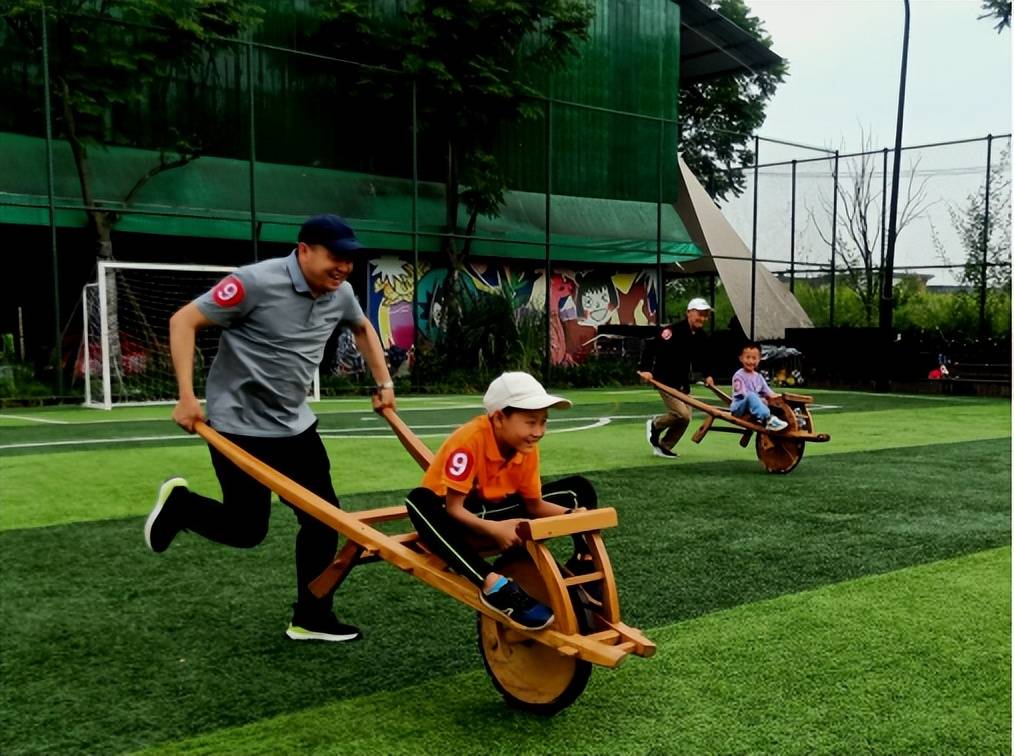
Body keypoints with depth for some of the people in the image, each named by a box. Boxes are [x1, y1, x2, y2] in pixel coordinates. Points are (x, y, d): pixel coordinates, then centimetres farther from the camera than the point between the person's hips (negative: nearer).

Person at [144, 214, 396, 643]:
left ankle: (311, 619, 18)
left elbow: (363, 328, 24)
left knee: (324, 518, 3)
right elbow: (183, 321, -17)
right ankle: (178, 504, 27)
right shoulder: (257, 282, -21)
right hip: (240, 426, -7)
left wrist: (383, 383, 17)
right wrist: (186, 397, -24)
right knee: (246, 530, -2)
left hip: (295, 426, 7)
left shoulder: (340, 294, 1)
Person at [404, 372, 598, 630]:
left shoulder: (527, 447, -11)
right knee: (420, 503, -43)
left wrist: (572, 516, -22)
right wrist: (493, 530, -46)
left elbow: (534, 504, -3)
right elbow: (453, 508, -31)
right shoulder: (469, 441, -30)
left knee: (578, 488, -3)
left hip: (498, 509, 6)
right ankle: (495, 587, -49)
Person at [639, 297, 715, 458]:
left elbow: (704, 358, 17)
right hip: (665, 381, -8)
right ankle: (655, 425, 10)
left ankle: (664, 447, 24)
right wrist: (646, 369, -28)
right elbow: (651, 347, -22)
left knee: (685, 419, 8)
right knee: (682, 415, -17)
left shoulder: (702, 337, 3)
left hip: (683, 383, 8)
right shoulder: (673, 331, -21)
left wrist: (707, 375, 3)